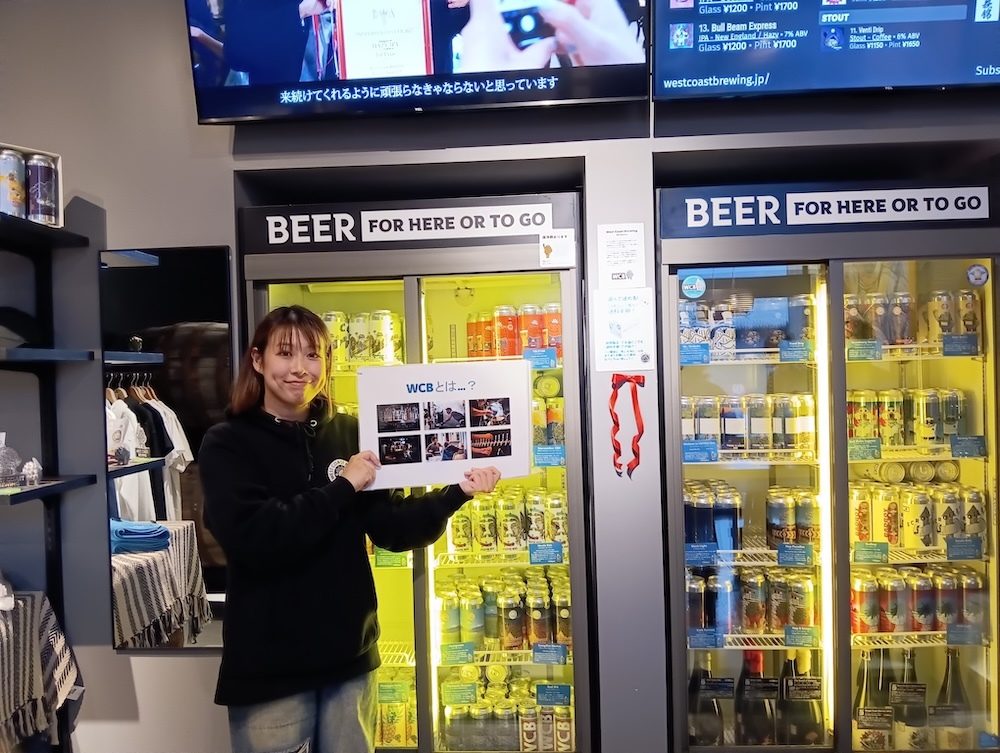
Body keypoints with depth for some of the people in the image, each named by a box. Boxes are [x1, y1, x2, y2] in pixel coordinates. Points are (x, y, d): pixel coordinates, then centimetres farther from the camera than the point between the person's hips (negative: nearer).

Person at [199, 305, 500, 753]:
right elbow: (253, 539, -21)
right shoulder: (227, 444, -7)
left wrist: (455, 494, -12)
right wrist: (342, 488, -17)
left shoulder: (349, 434, 4)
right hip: (269, 668, -3)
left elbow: (391, 528, 2)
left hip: (348, 655, 4)